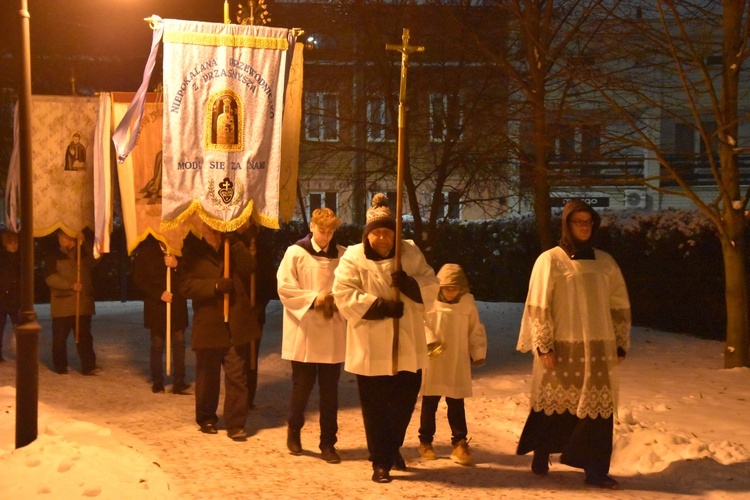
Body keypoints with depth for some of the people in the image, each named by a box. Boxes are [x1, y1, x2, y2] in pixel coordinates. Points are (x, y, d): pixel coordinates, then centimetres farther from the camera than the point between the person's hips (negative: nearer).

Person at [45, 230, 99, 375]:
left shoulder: (83, 255, 15)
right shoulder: (53, 257, 3)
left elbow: (95, 260, -5)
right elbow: (50, 278, -9)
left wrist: (83, 242, -13)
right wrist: (71, 285, -19)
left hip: (83, 304, 3)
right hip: (62, 305, -3)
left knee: (85, 336, -1)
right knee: (60, 337, 3)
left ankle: (88, 366, -3)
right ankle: (60, 367, 14)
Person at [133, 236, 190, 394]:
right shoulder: (146, 251, 1)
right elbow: (139, 278, -3)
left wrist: (176, 265, -16)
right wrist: (159, 294, -13)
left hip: (178, 305, 1)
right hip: (156, 306, -1)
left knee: (179, 343, -2)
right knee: (157, 345, 4)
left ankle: (179, 382, 1)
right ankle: (157, 382, 13)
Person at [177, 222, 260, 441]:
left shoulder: (237, 248, 11)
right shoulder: (193, 251, 4)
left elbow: (249, 267, -8)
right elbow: (184, 284, -7)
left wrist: (235, 241, -18)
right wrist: (215, 285, -17)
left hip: (236, 325, 1)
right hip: (208, 325, -1)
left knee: (237, 377, -1)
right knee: (207, 377, 10)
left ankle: (236, 424, 4)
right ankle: (206, 419, 27)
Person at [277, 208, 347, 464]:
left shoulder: (342, 255, 3)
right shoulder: (295, 253, -1)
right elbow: (284, 287, -6)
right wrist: (313, 298, -13)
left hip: (332, 334, 2)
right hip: (304, 333, -1)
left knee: (330, 390, 5)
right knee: (302, 385, 7)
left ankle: (328, 443, 15)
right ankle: (293, 431, 30)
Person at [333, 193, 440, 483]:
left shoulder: (410, 253, 5)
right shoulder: (353, 257, -4)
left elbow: (432, 287, 3)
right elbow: (343, 295, -13)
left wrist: (409, 283, -18)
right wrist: (380, 306, -20)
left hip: (407, 346, 3)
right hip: (371, 348, -3)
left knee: (405, 400, 14)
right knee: (376, 407, 2)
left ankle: (393, 448, 38)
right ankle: (381, 462, 14)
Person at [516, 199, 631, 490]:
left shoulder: (605, 262, 10)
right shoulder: (550, 260, -3)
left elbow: (620, 306, 14)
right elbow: (538, 307, -7)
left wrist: (621, 344, 9)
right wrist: (543, 346, -13)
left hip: (598, 348, 4)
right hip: (562, 348, -3)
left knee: (598, 407, -1)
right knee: (554, 403, 7)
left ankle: (595, 470, 5)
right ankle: (540, 460, 26)